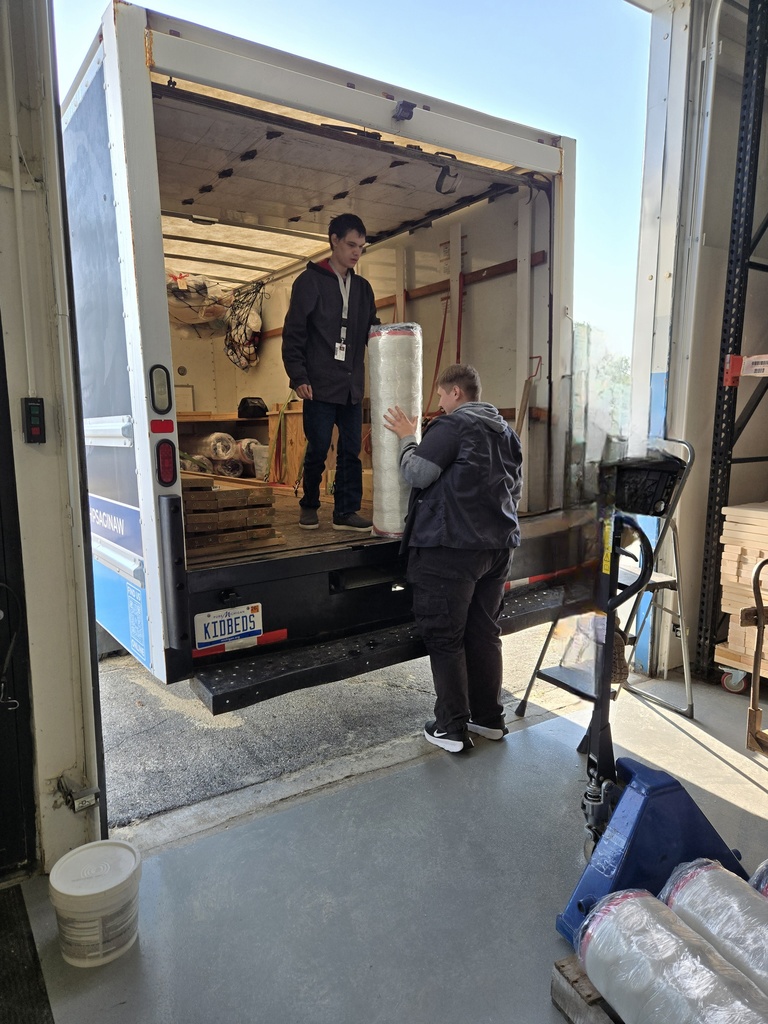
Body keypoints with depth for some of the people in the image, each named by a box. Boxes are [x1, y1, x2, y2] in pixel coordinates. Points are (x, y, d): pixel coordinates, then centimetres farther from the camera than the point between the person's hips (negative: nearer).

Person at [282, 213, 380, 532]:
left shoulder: (362, 287, 15)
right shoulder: (310, 281, 0)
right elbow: (293, 333, -5)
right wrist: (298, 377, -12)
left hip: (352, 386, 5)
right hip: (319, 385, -5)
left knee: (351, 450, 4)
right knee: (318, 449, 0)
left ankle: (346, 511, 12)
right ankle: (309, 506, 19)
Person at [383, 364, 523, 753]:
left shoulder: (452, 425, -11)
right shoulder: (506, 430, 16)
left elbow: (415, 474, -15)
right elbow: (515, 486, 23)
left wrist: (408, 438, 0)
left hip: (451, 546, -8)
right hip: (498, 546, 8)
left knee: (445, 638, 2)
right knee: (484, 633, 16)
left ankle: (452, 728, 8)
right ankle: (489, 718, 25)